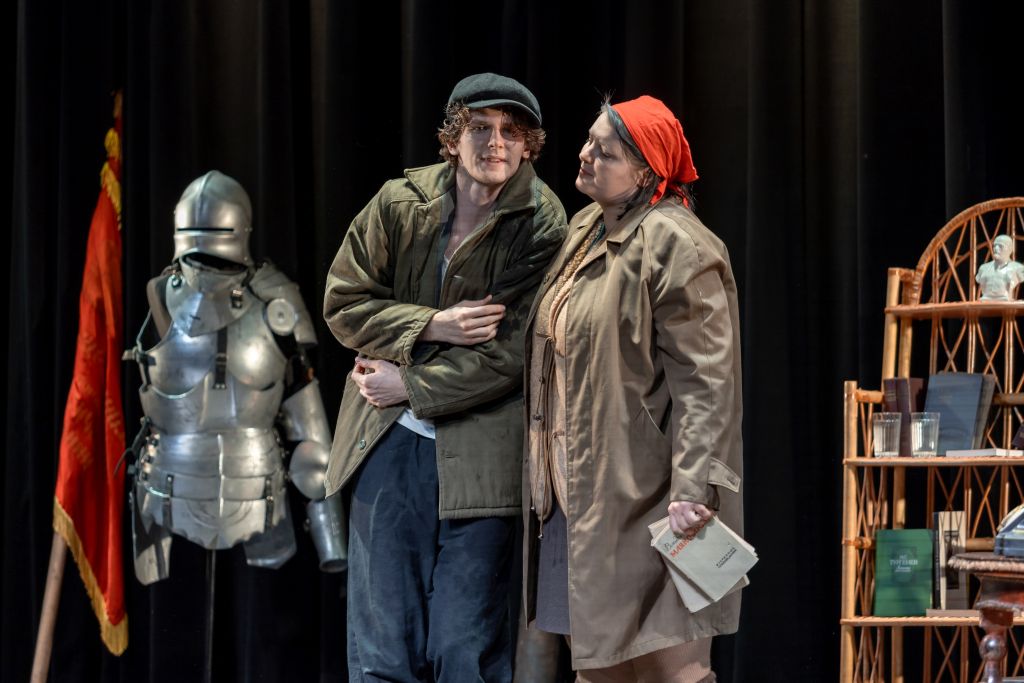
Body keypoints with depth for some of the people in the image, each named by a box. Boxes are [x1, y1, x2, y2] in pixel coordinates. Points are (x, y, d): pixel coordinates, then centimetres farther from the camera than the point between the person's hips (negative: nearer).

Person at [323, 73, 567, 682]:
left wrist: (410, 386, -9)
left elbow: (512, 353, -12)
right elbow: (344, 302, 4)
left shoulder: (543, 227, -7)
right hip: (389, 445, 3)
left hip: (478, 457, -3)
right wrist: (434, 325, -10)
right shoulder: (399, 203, 3)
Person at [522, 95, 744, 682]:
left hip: (640, 498, -9)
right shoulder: (585, 231, 15)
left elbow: (706, 380, -20)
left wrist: (693, 489, -27)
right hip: (577, 496, 9)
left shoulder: (673, 244, -14)